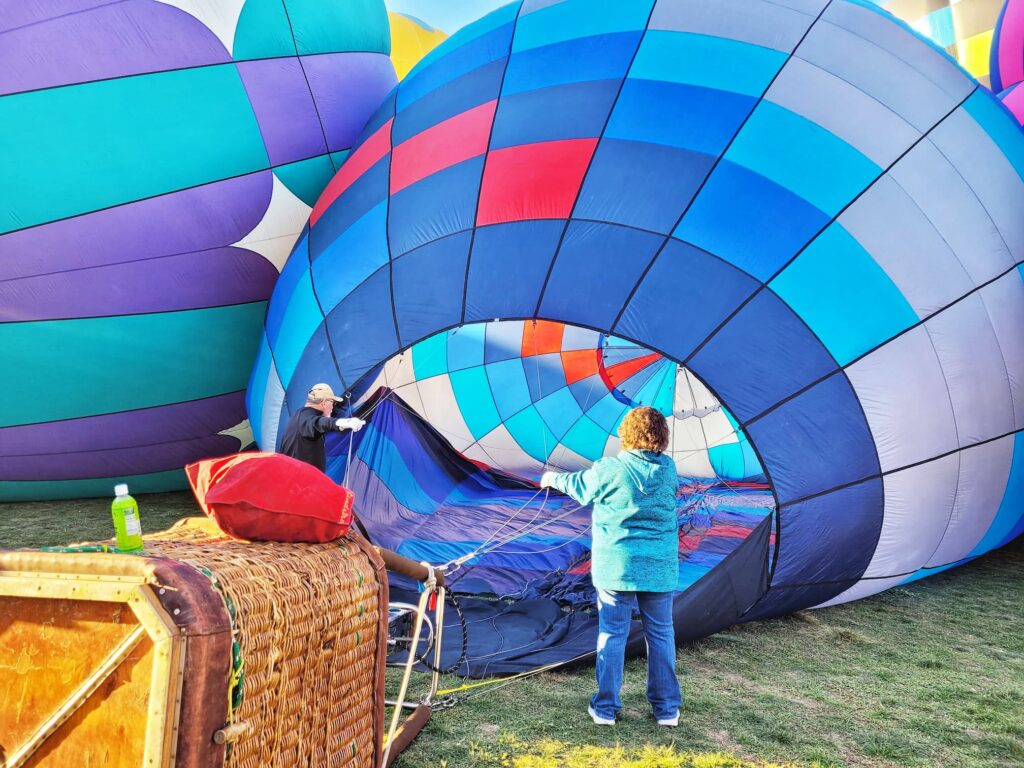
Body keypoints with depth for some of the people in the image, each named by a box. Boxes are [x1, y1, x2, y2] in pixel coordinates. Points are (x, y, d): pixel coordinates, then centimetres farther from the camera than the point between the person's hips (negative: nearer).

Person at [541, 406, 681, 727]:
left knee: (612, 634, 8)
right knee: (661, 633, 13)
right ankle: (667, 708, 21)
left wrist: (553, 478, 29)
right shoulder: (668, 469, -1)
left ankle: (606, 707, 15)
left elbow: (579, 486, 6)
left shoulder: (609, 469, -11)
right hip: (660, 567, 3)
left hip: (616, 567, -2)